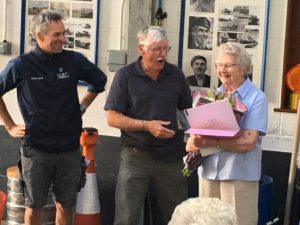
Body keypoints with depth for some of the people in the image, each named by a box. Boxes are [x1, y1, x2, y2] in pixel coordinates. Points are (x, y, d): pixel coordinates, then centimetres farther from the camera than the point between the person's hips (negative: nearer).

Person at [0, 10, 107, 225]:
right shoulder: (21, 65, -8)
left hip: (70, 149, 2)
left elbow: (99, 81, 15)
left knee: (65, 205, 11)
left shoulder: (74, 60, -4)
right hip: (36, 149, -2)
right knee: (34, 206, 8)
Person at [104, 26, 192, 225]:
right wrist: (147, 126, -19)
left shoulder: (176, 75, 5)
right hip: (136, 157, -3)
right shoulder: (125, 76, -6)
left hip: (171, 157, 3)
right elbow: (113, 118, -8)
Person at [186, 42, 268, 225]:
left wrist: (210, 143, -20)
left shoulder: (257, 98, -8)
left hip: (240, 175, -5)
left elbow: (248, 142, -17)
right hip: (209, 172, 6)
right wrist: (193, 140, -11)